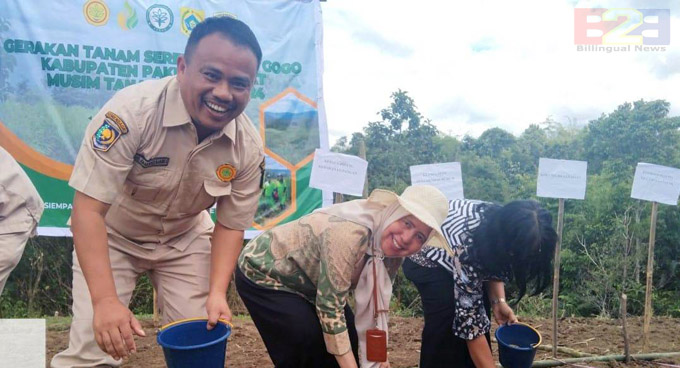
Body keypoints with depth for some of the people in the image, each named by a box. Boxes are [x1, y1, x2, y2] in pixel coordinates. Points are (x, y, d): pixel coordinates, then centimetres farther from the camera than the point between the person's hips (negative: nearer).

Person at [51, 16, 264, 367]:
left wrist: (217, 293, -21)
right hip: (111, 235, -3)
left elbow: (231, 224, -8)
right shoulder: (132, 110, -32)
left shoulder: (248, 147, -19)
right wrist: (105, 300, -36)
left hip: (185, 239, 3)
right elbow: (88, 208, -30)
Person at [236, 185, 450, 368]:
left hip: (305, 283, 8)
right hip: (263, 273, -7)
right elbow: (329, 306, -34)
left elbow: (374, 304, -5)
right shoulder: (350, 233, -38)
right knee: (309, 349, -17)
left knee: (350, 342, 2)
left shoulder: (392, 248, -12)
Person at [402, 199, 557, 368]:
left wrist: (498, 300, -18)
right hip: (425, 255, -6)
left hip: (455, 252, 7)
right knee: (446, 324, -17)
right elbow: (470, 319, -37)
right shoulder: (468, 246, -42)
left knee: (480, 310, -2)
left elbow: (495, 265, -1)